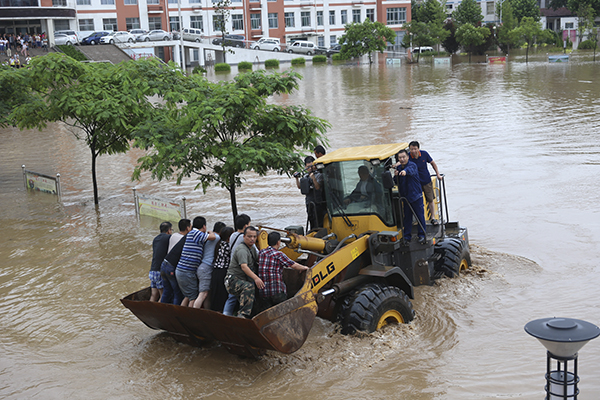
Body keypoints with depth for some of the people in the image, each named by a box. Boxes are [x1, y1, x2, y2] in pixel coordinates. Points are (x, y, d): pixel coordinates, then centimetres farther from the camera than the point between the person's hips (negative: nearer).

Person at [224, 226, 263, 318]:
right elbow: (243, 266, -33)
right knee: (248, 286, -38)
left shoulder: (252, 248, 14)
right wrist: (256, 278, -44)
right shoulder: (242, 249, -18)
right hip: (233, 280, -10)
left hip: (242, 281, 10)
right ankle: (243, 315, -43)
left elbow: (258, 260, 27)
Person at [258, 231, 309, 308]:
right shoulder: (278, 255, -11)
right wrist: (304, 267, 15)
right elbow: (294, 265, -6)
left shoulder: (261, 253, 6)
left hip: (263, 291, 5)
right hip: (277, 291, -5)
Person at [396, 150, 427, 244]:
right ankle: (407, 237, 16)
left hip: (416, 196, -5)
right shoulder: (398, 167, 8)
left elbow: (411, 170, -38)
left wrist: (405, 171, -61)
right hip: (405, 197, 5)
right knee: (407, 217, 9)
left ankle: (422, 235, 10)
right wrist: (396, 175, -6)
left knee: (420, 216, 0)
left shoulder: (412, 165, -13)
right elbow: (397, 182, 16)